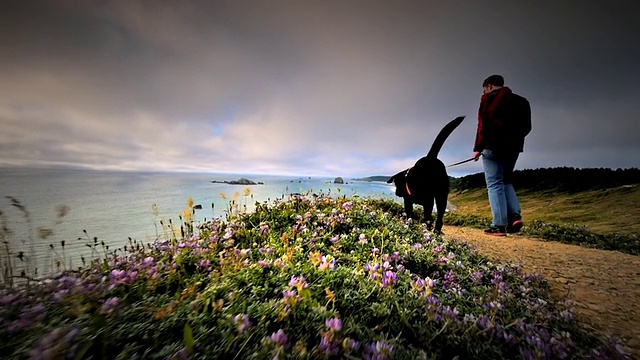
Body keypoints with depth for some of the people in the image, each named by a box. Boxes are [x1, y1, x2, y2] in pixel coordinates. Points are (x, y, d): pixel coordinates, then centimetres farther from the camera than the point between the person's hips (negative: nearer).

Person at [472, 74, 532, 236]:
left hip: (493, 147, -6)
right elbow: (527, 127, 14)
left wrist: (478, 148, -6)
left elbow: (483, 126, -9)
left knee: (495, 185, -4)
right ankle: (515, 215, 4)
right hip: (513, 148, 6)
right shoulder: (521, 101, 17)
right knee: (506, 182, 20)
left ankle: (499, 225, -6)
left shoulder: (488, 99, -1)